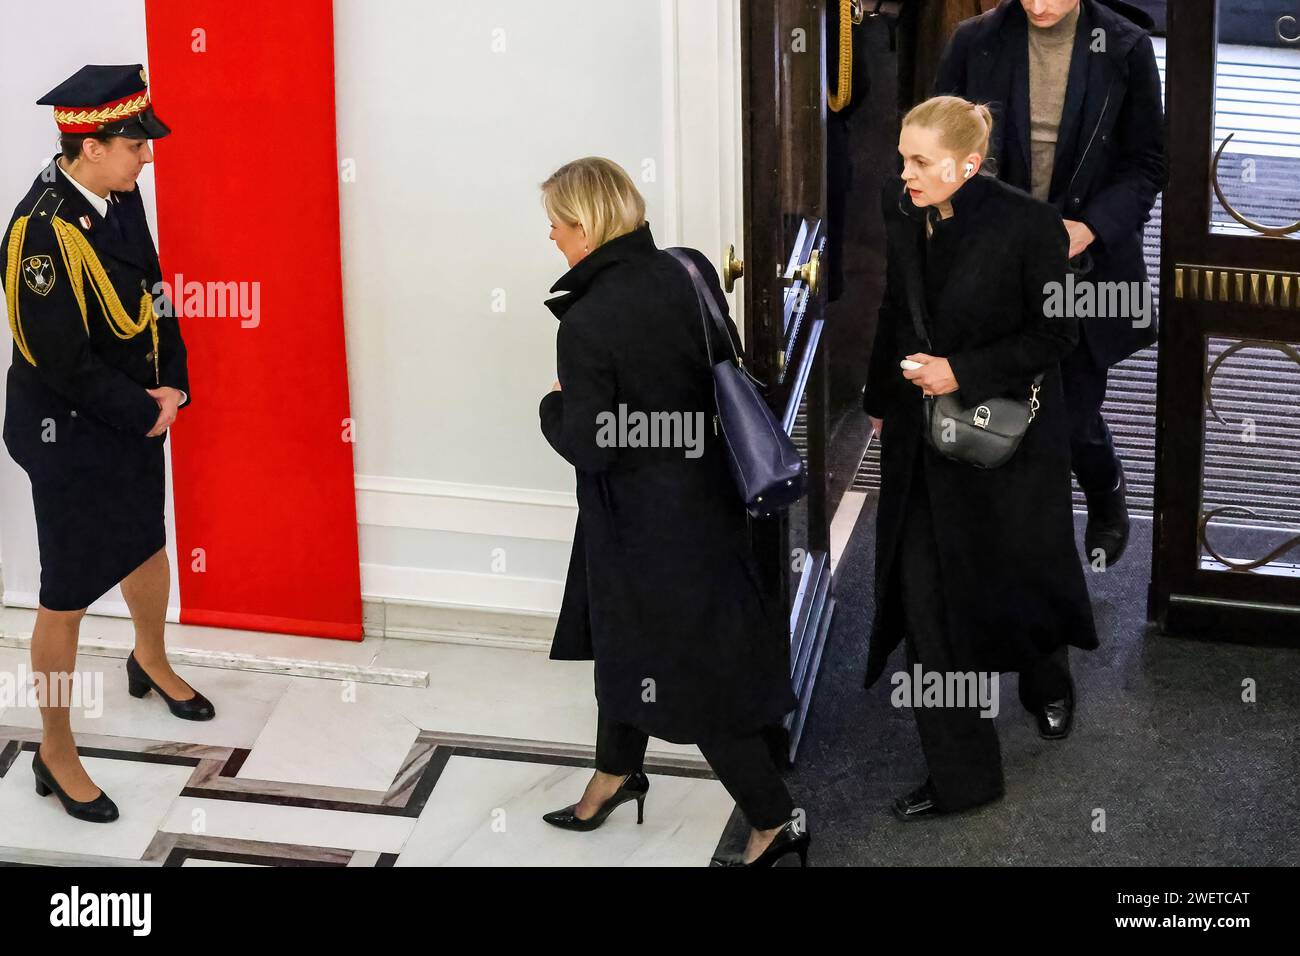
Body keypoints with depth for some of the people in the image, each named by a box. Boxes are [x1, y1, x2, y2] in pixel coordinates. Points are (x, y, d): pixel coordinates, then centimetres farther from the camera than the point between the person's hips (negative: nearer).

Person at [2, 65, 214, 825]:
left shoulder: (121, 199, -4)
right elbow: (63, 362, -27)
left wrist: (170, 389, -4)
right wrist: (143, 414, -16)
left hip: (135, 416, 8)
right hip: (70, 434, -8)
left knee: (148, 544, 28)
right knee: (69, 594, 4)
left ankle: (152, 661, 57)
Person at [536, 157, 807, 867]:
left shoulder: (585, 324, -26)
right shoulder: (688, 273, -6)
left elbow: (585, 445, -22)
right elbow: (727, 368, 6)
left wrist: (553, 407, -4)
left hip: (647, 521, -8)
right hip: (703, 487, 8)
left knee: (689, 672, 6)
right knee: (627, 640, 26)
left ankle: (774, 822, 15)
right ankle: (616, 775, 45)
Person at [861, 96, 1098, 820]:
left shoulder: (1027, 224, -19)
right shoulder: (901, 214, -2)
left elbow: (1057, 333, -13)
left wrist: (963, 373, -20)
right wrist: (881, 400, 19)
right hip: (922, 440, 5)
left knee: (1019, 577, 15)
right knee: (926, 602, 2)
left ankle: (1049, 683, 51)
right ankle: (961, 776, 12)